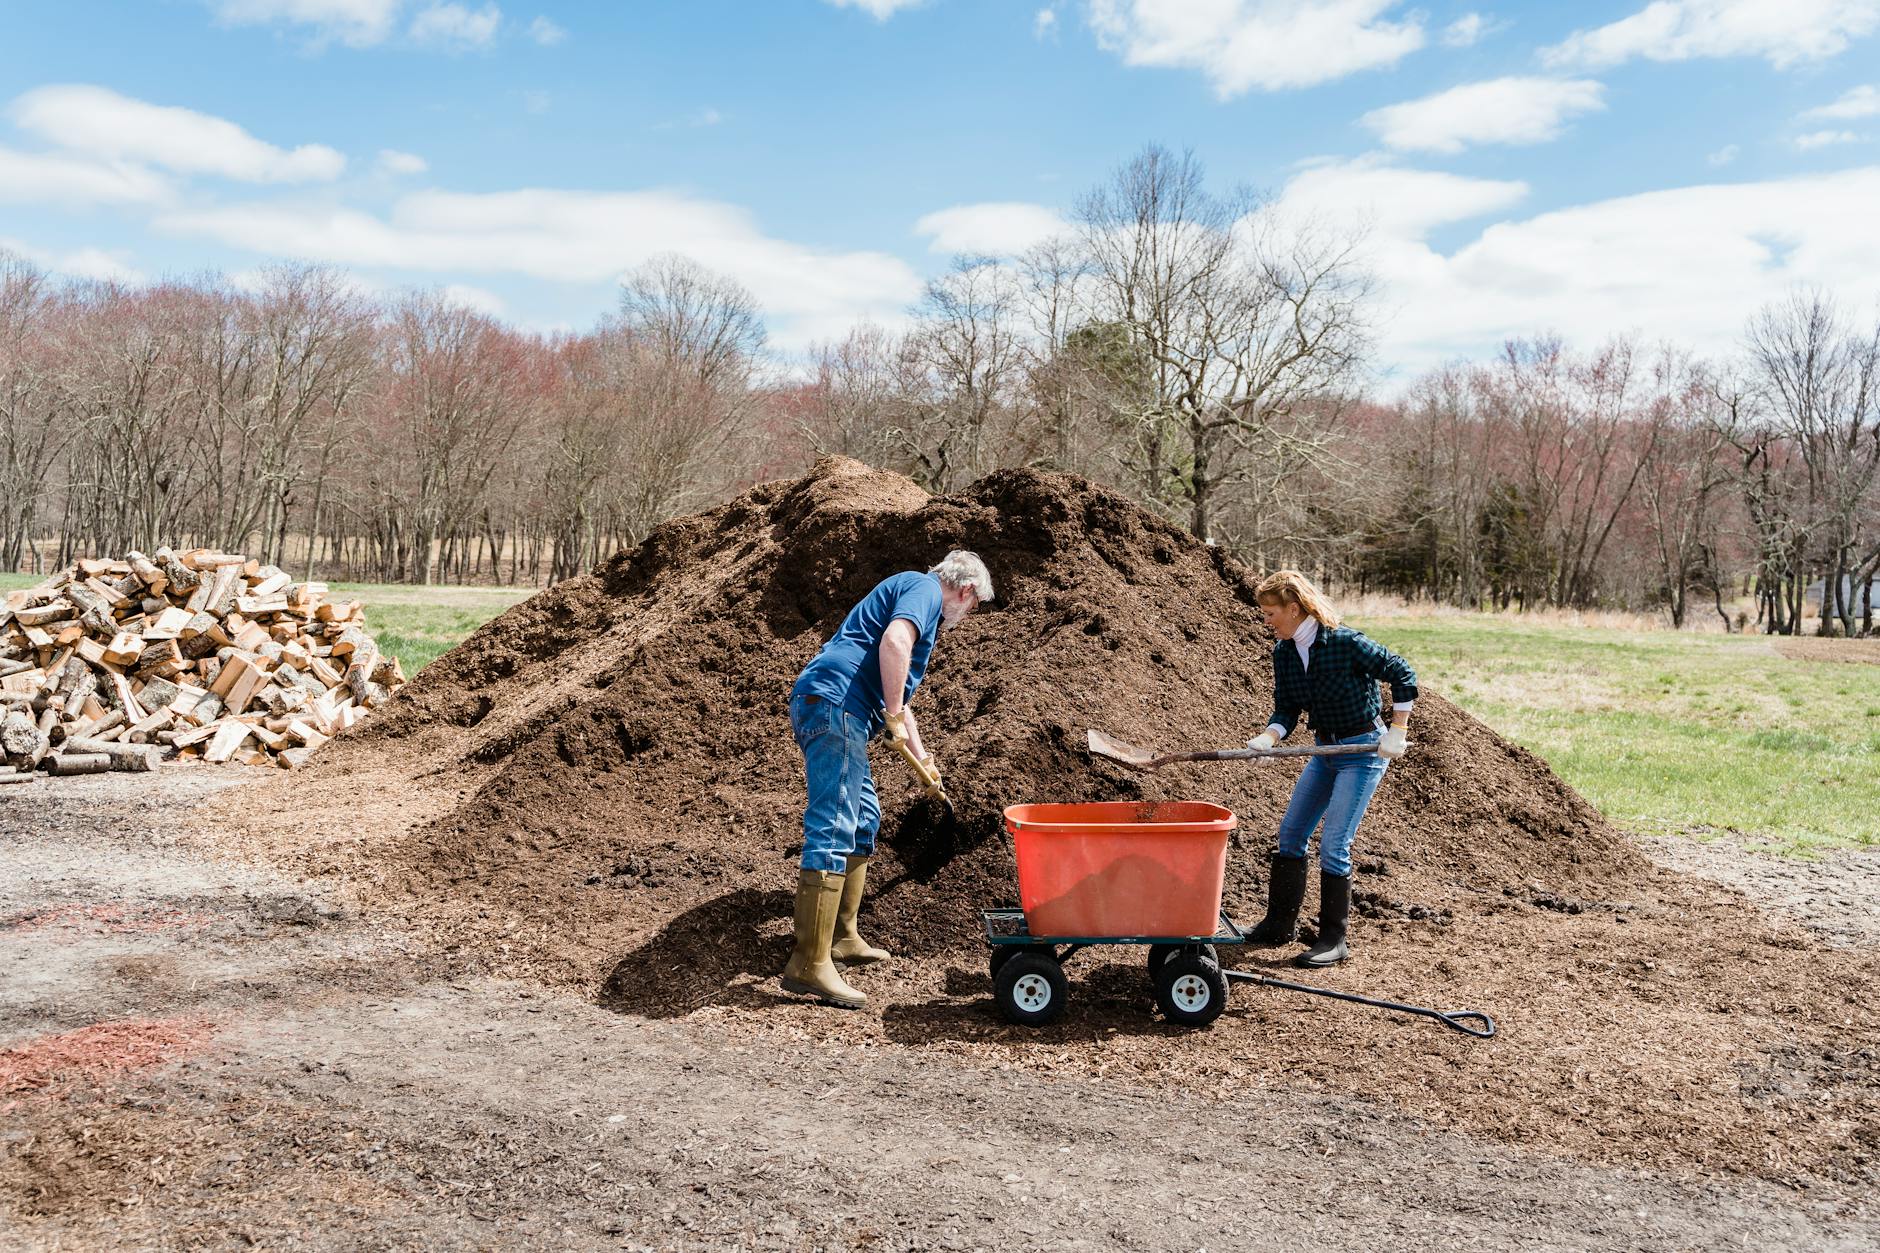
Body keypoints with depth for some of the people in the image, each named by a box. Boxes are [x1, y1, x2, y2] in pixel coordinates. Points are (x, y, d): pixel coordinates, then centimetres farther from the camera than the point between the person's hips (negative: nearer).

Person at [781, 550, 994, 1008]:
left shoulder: (914, 591, 31)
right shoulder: (925, 588, 1)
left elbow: (897, 691, 40)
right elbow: (893, 641, -21)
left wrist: (921, 756, 46)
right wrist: (894, 715, -13)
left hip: (829, 711, 11)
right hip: (834, 703, -11)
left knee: (864, 820, 20)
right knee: (832, 830, -13)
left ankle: (841, 939, 27)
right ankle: (809, 965, -14)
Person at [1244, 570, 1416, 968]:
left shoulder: (1346, 643, -22)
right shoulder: (1283, 653, -2)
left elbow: (1403, 674, -15)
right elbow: (1285, 709, 1)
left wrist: (1396, 734, -15)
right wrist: (1267, 738, -20)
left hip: (1363, 751, -7)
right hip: (1325, 751, 8)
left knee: (1333, 845, -10)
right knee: (1290, 833, 8)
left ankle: (1334, 939, 2)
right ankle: (1281, 923, 21)